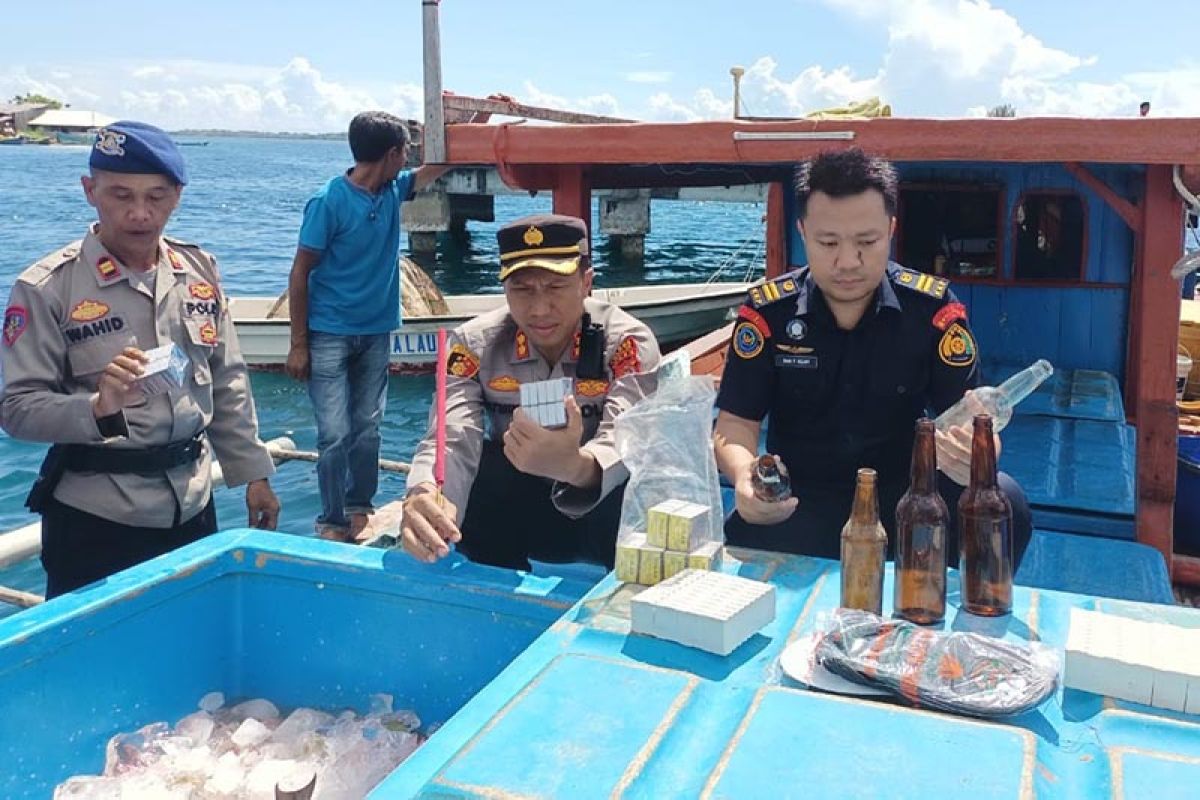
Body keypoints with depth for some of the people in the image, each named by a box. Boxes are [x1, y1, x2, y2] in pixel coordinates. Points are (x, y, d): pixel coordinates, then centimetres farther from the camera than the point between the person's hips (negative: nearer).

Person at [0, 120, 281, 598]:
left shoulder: (200, 270, 4)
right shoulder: (47, 288, -10)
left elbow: (228, 384, 10)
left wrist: (253, 473, 10)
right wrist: (98, 407, -28)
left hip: (193, 508, 5)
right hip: (94, 522, -4)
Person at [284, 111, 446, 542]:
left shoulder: (393, 190, 3)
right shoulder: (329, 201, -15)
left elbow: (437, 166, 17)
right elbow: (300, 273, -11)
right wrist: (298, 344, -11)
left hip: (376, 333, 6)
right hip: (329, 336, -6)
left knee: (367, 430, 8)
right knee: (335, 435, -5)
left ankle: (359, 512, 20)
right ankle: (332, 522, 9)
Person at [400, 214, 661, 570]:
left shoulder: (628, 342, -18)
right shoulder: (474, 343, -11)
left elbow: (624, 442, -32)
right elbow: (451, 440, -23)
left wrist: (575, 465, -58)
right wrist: (423, 498, -47)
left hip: (600, 516, -2)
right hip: (508, 513, 2)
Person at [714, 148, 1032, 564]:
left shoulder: (933, 308, -5)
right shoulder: (767, 310, -5)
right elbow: (735, 425, -6)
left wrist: (971, 453, -33)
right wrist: (745, 476, -30)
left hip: (904, 496, 2)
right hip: (800, 503, -1)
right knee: (745, 536, -35)